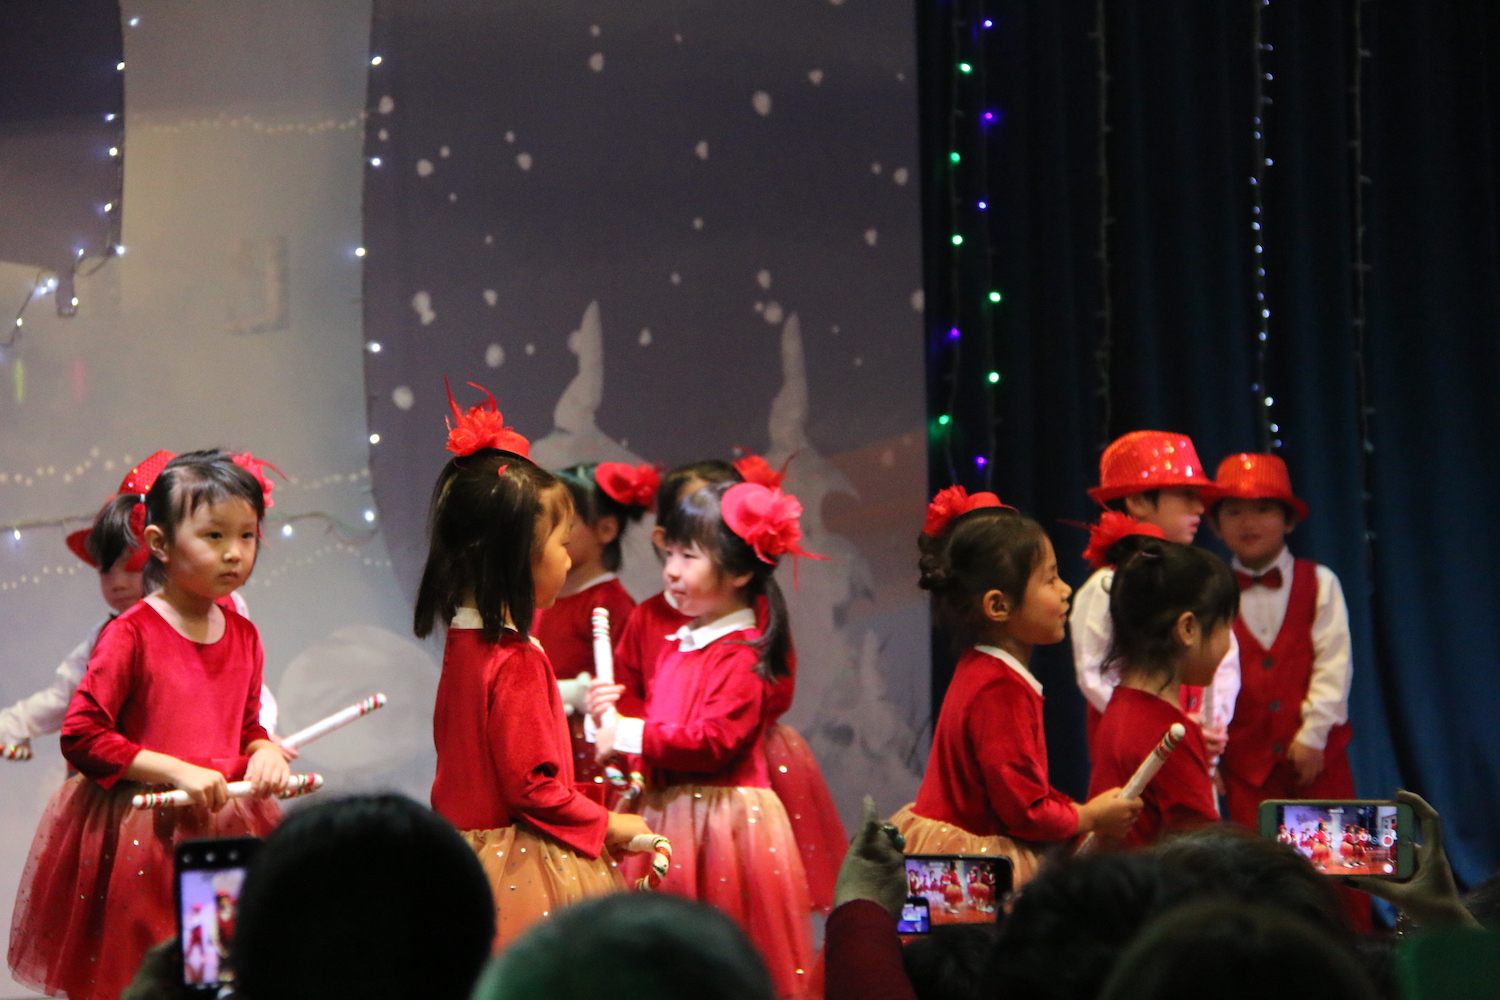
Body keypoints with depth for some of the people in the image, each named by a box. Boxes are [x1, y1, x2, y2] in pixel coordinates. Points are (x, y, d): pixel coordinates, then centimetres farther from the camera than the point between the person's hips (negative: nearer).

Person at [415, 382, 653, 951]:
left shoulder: (462, 643, 9)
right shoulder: (517, 661, -18)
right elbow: (533, 787, -19)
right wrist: (607, 826, -6)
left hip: (467, 850, 9)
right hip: (525, 870, -9)